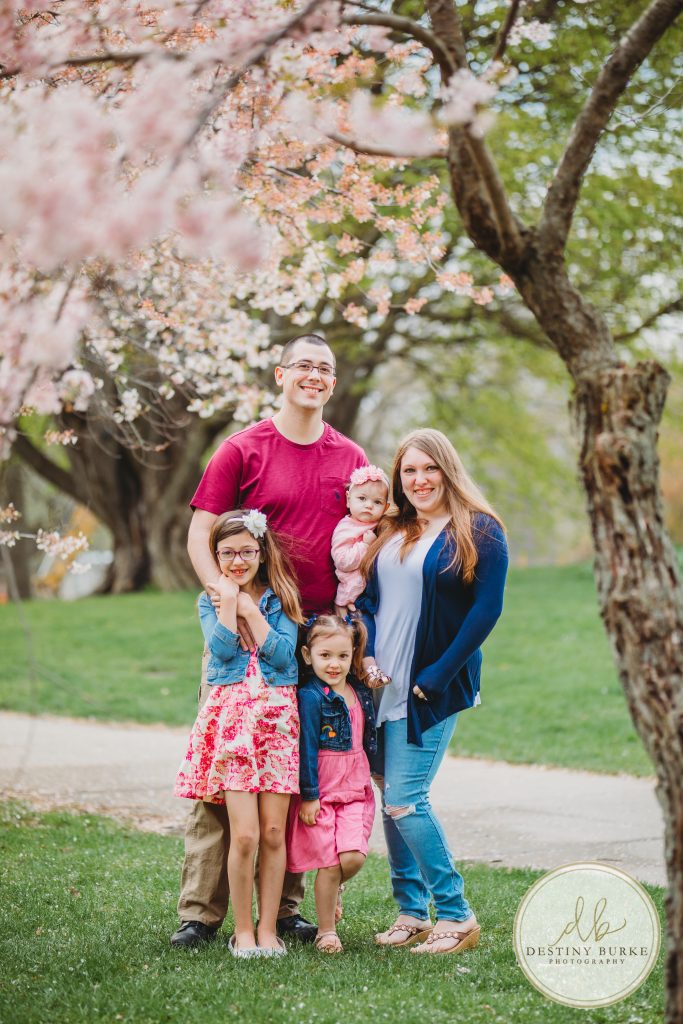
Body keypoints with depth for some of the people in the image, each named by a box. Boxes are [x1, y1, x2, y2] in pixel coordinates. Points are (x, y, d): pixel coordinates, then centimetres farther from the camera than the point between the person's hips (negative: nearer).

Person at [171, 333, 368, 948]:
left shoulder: (351, 459, 10)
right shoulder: (243, 450, 1)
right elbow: (201, 534, -3)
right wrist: (225, 597, -18)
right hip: (248, 628, -3)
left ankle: (286, 907, 16)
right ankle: (202, 910, 2)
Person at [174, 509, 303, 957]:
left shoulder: (282, 598, 9)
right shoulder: (210, 601, 10)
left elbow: (282, 654, -6)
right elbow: (222, 648, -8)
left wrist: (251, 607, -5)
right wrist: (229, 597, -5)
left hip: (278, 718, 1)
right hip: (231, 715, -1)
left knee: (274, 832, -2)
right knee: (245, 833, -9)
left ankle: (268, 928, 8)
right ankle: (243, 930, 4)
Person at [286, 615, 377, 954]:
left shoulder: (361, 692, 7)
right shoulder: (310, 696, -12)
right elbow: (306, 748, -12)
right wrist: (309, 796, -12)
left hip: (356, 790, 5)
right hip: (321, 792, -5)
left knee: (353, 858, -9)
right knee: (329, 864, -2)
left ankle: (333, 890, 23)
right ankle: (326, 932, 14)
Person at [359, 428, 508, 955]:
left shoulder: (479, 531, -4)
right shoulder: (390, 535, 14)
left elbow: (487, 609, -10)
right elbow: (367, 600, 13)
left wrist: (438, 675, -14)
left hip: (432, 690, -6)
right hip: (384, 686, 6)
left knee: (405, 801, -11)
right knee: (392, 799, 7)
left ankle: (456, 915, 0)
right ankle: (411, 913, 17)